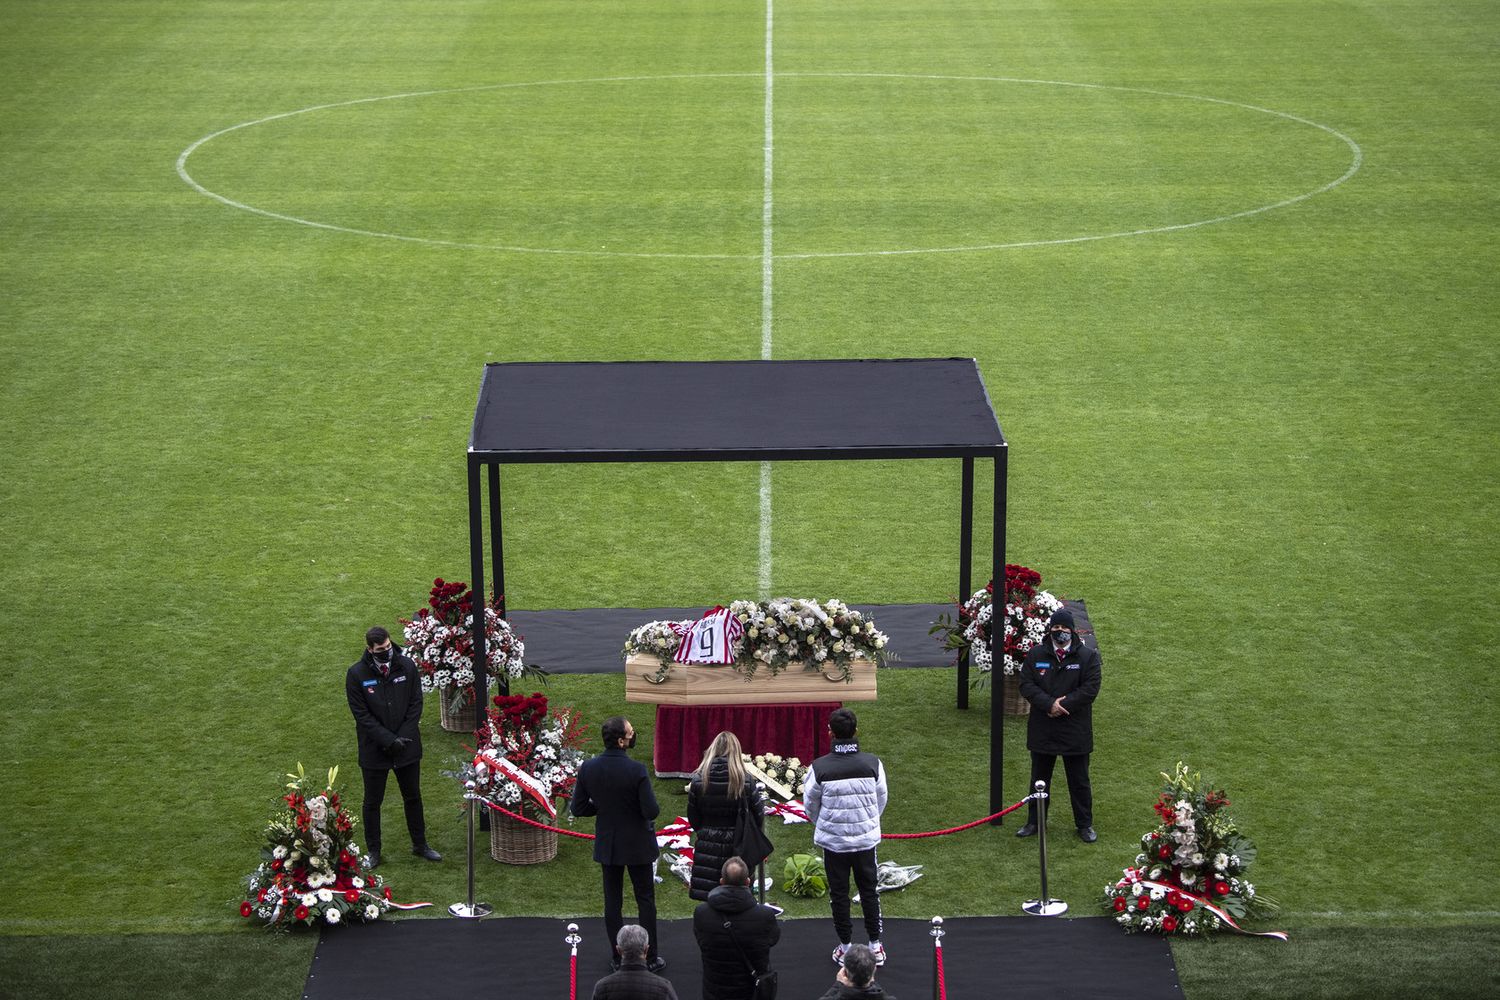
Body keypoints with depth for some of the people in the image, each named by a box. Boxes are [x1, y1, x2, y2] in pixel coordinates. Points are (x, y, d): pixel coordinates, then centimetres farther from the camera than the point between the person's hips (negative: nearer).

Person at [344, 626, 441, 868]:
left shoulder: (407, 666, -6)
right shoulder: (356, 674, -13)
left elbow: (415, 704, -1)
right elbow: (361, 714, -12)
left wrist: (403, 737, -11)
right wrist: (389, 740, -18)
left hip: (407, 746, 2)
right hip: (374, 749, -2)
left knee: (413, 797, 16)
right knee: (372, 802, 10)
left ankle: (420, 844, 31)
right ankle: (373, 850, 24)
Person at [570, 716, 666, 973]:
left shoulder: (588, 768, -11)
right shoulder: (636, 770, -24)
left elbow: (577, 808, -5)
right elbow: (651, 811, -22)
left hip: (607, 844, 3)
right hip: (637, 845, -3)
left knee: (612, 901, 14)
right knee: (645, 900, 10)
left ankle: (619, 956, 22)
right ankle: (650, 958, 16)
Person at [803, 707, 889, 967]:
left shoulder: (819, 767, -17)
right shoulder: (873, 764, -12)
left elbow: (810, 804, -3)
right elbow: (881, 800, 2)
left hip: (833, 841, -1)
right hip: (866, 838, 1)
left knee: (839, 894, 13)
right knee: (869, 890, 16)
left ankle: (845, 947, 21)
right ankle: (875, 946, 22)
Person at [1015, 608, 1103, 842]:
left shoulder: (1087, 656, -6)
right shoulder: (1036, 655, 0)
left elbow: (1090, 689, -12)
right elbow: (1026, 685, -5)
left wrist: (1063, 704, -18)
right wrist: (1049, 704, -19)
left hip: (1075, 732, -2)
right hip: (1042, 731, 2)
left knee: (1079, 781, 8)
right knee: (1039, 778, 15)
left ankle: (1085, 825, 20)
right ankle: (1034, 821, 28)